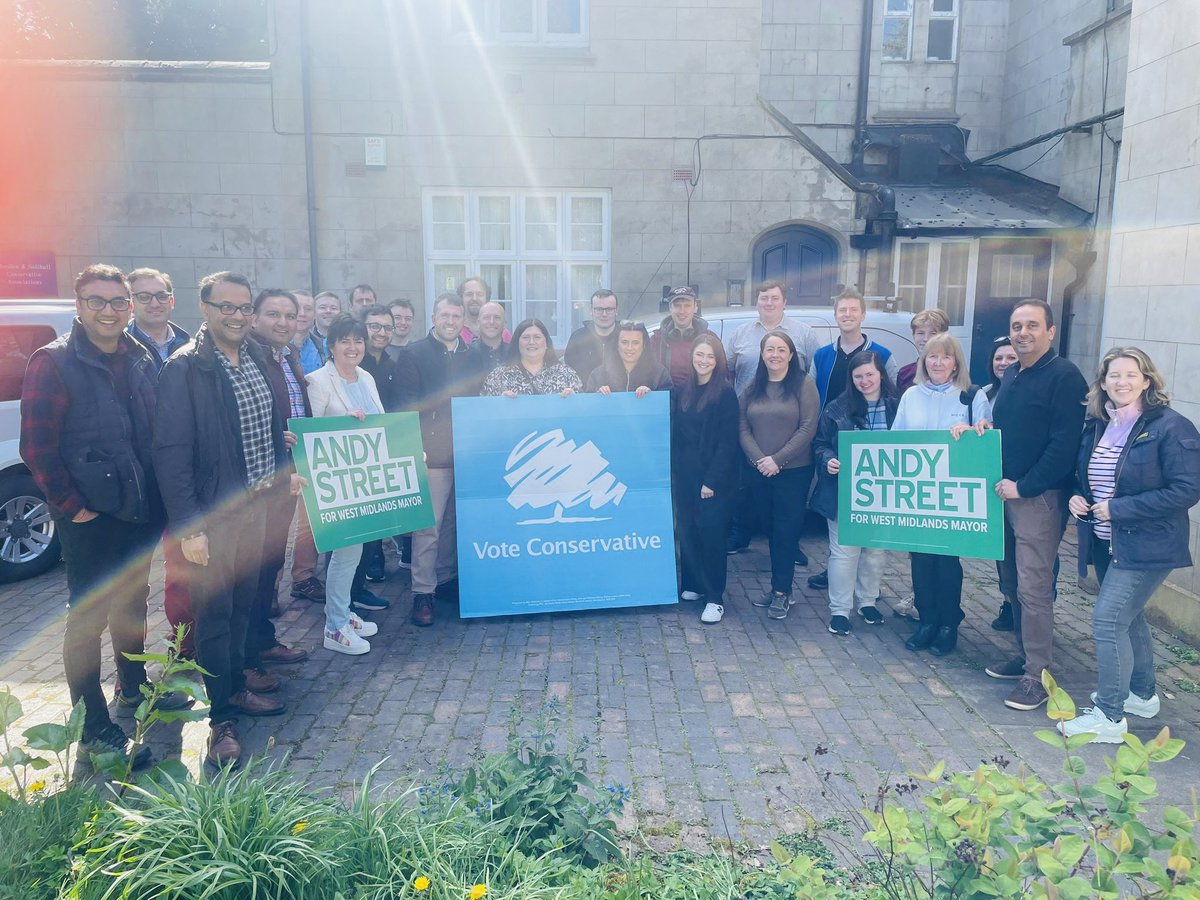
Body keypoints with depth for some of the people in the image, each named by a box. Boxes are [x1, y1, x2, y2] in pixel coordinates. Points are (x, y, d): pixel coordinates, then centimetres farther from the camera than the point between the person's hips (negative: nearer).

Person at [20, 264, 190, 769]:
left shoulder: (141, 360, 6)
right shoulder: (54, 363, -12)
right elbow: (36, 448, -15)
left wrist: (158, 493, 6)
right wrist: (72, 507, -14)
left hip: (141, 510, 7)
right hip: (90, 518, -6)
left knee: (132, 601, 21)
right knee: (88, 617, 2)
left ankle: (133, 688, 41)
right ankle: (93, 728, 14)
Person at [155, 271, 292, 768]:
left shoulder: (256, 356, 6)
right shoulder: (184, 368, -14)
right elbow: (171, 452, -17)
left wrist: (284, 467, 4)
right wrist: (188, 526, -20)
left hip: (257, 502, 6)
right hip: (213, 513, -6)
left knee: (242, 605, 18)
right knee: (215, 614, 4)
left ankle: (237, 690, 35)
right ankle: (221, 719, 16)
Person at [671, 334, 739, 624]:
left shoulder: (725, 393, -7)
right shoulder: (683, 391, 9)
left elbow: (727, 442, -10)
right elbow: (675, 435, 11)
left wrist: (713, 480, -14)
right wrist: (676, 472, 3)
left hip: (715, 477, -5)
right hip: (685, 475, 5)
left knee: (710, 532, -3)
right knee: (687, 531, 7)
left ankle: (715, 597, 5)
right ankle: (693, 584, 24)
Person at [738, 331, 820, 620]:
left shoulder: (804, 385, -5)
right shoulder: (752, 389, 9)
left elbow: (807, 428, -11)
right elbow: (742, 427, 4)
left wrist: (778, 459, -15)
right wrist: (758, 459, -12)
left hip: (794, 471, -4)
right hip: (759, 472, 4)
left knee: (786, 531, 0)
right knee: (772, 530, 11)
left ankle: (782, 591, 10)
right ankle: (779, 587, 21)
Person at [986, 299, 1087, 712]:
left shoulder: (1065, 377, -12)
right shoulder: (1012, 374, 14)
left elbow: (1064, 445, -18)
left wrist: (1023, 486, -17)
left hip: (1039, 497, -8)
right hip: (1007, 493, 8)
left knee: (1034, 587, -6)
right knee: (1014, 581, 14)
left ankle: (1037, 675, 3)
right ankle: (1025, 655, 27)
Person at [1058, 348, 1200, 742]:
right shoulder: (1096, 426, 6)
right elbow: (1084, 476, 19)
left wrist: (1119, 508, -22)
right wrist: (1077, 496, -3)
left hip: (1145, 546, -8)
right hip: (1107, 542, 8)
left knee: (1108, 619, -11)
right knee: (1127, 617, 20)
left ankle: (1109, 717, 1)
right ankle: (1142, 694, 39)